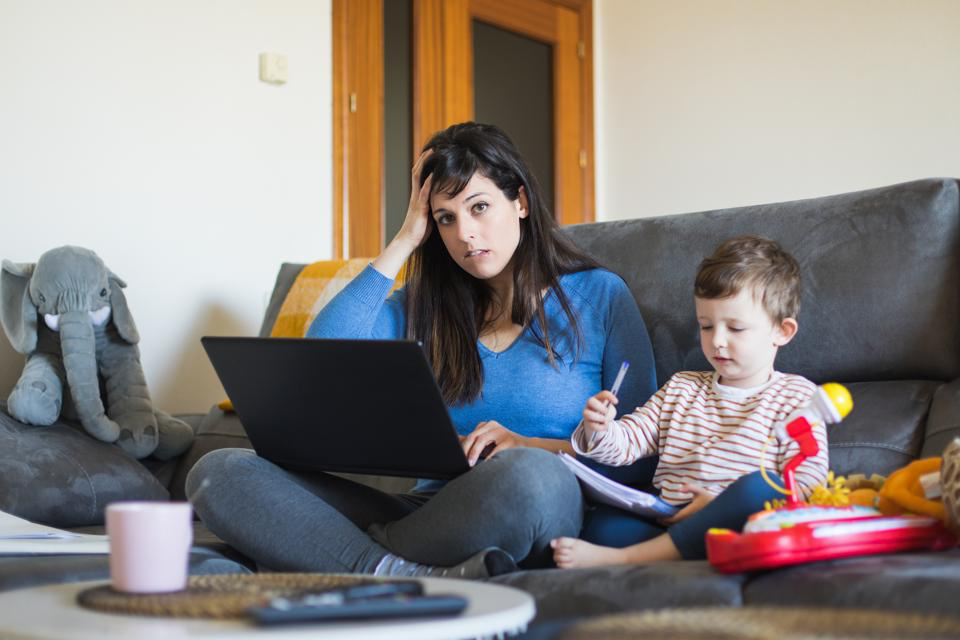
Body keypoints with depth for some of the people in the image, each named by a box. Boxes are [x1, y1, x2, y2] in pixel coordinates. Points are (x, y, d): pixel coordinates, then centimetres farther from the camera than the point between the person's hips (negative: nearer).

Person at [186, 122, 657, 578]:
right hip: (429, 509, 4)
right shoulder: (424, 305, 17)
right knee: (219, 472, -16)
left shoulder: (600, 296, 8)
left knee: (529, 475, -42)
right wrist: (404, 242, 6)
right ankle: (414, 577, -32)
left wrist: (532, 447, -14)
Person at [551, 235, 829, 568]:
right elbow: (626, 442, 22)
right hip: (667, 521, 3)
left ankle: (620, 558, -40)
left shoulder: (796, 396, 10)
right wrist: (599, 431, -4)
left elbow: (807, 481, -4)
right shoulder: (680, 388, 26)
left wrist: (723, 505, -15)